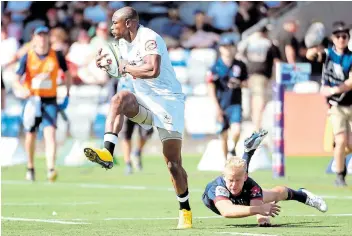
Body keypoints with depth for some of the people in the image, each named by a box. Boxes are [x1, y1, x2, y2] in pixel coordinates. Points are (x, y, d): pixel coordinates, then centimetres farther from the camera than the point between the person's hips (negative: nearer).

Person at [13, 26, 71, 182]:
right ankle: (30, 168, 31)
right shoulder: (27, 57, -5)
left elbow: (67, 74, 14)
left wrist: (67, 96, 8)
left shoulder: (57, 56, -2)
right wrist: (22, 90, -31)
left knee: (50, 133, -19)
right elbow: (16, 80, -9)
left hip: (50, 100, -1)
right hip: (32, 99, 1)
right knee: (31, 135, 10)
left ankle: (51, 169, -30)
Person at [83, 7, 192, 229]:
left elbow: (153, 70, -33)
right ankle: (107, 152, -37)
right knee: (120, 98, -28)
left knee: (173, 162, -5)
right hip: (145, 101, 6)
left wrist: (125, 67, -20)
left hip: (168, 101, -6)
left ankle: (185, 210, 11)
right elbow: (121, 69, 24)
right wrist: (105, 65, 4)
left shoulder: (149, 39, -17)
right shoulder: (123, 43, 8)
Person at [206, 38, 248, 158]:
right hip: (221, 105, -1)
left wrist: (239, 84, -9)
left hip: (235, 104, 1)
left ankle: (233, 149, 9)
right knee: (223, 136, 5)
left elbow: (246, 83, 15)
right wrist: (217, 108, -9)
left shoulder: (240, 65, 5)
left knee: (236, 130, -20)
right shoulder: (216, 67, -3)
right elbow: (211, 88, -4)